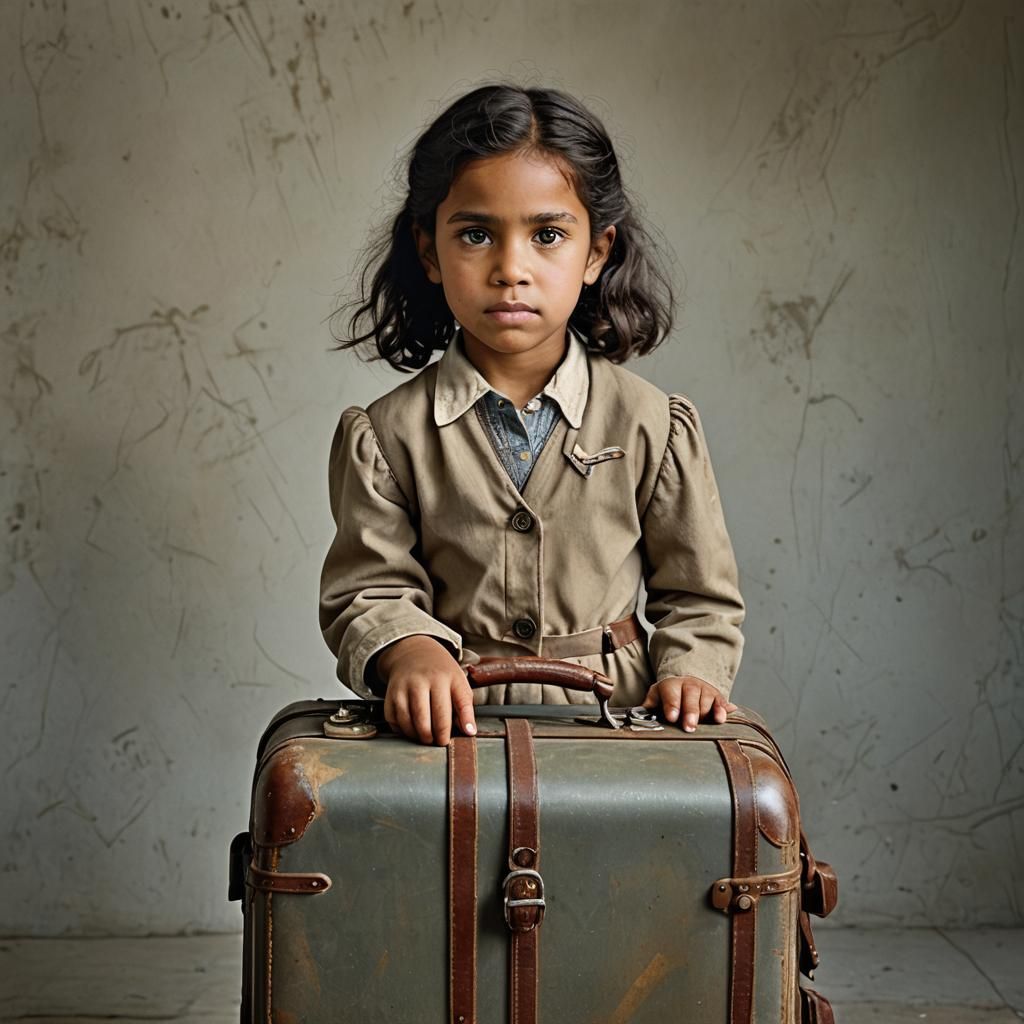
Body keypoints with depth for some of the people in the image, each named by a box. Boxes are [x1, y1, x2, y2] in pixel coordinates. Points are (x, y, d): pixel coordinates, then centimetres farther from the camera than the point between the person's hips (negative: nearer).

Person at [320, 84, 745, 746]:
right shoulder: (388, 437, 0)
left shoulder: (653, 428, 1)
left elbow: (698, 598, 9)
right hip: (451, 728, 0)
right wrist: (410, 652, -20)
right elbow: (369, 591, 0)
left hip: (613, 716, 0)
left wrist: (688, 672, -10)